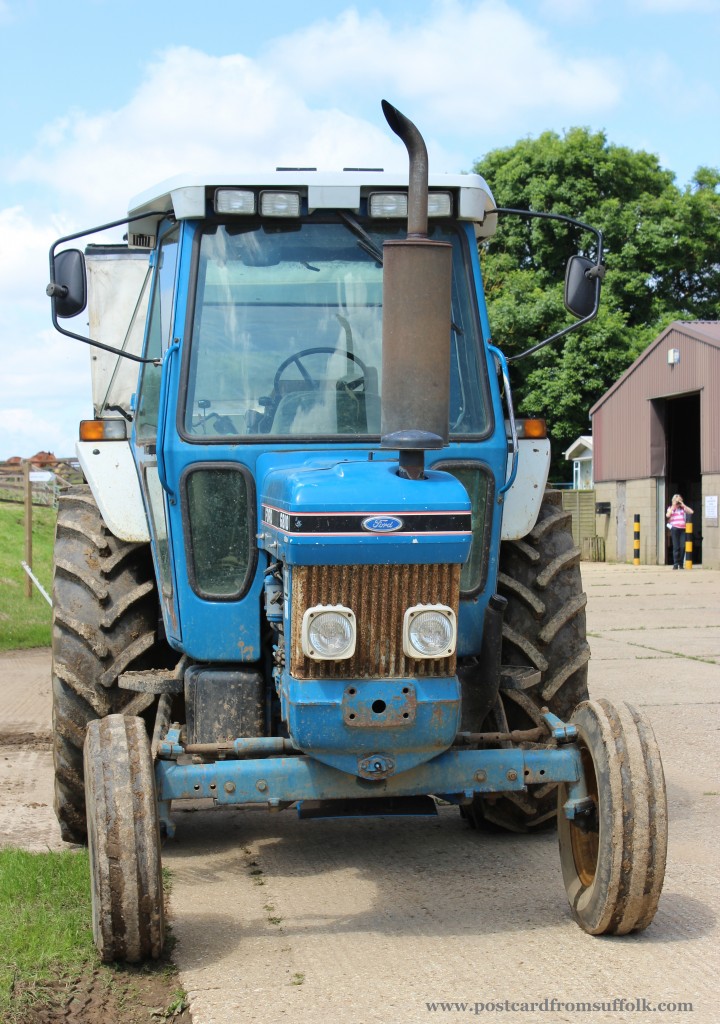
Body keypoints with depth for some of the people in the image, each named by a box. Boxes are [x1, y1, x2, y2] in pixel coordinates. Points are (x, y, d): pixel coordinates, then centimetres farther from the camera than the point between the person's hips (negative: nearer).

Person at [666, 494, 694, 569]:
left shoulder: (683, 508, 16)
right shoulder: (671, 508, 12)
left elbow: (691, 512, 3)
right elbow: (667, 515, -6)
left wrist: (683, 505, 2)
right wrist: (673, 506, -3)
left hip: (682, 529, 2)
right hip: (674, 529, -2)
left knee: (682, 546, -6)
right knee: (676, 547, -4)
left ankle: (680, 563, 3)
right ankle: (675, 563, -2)